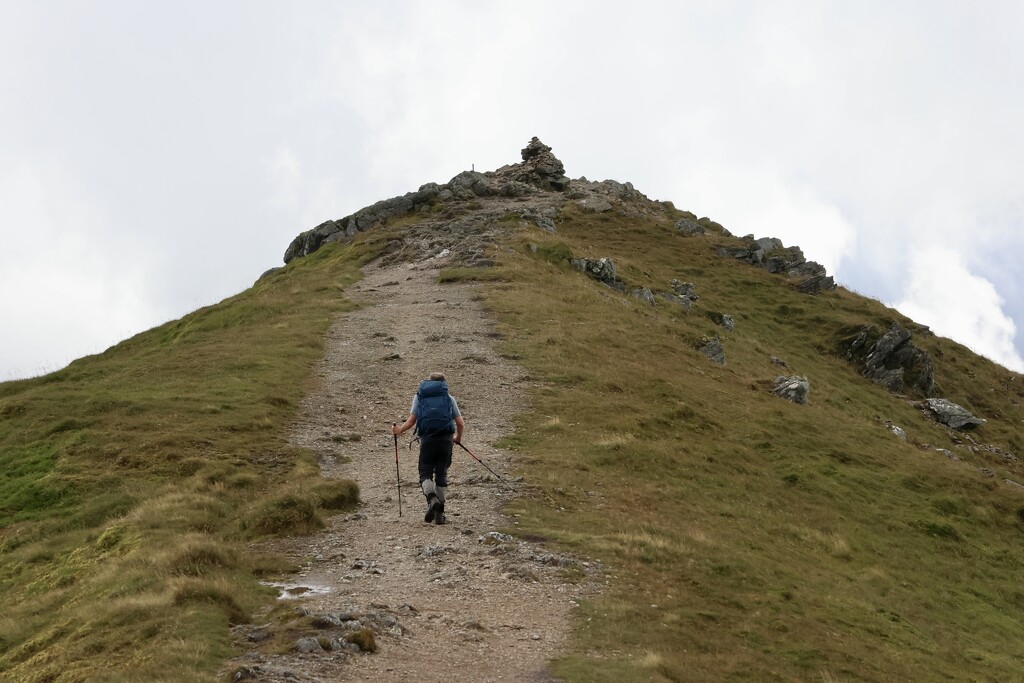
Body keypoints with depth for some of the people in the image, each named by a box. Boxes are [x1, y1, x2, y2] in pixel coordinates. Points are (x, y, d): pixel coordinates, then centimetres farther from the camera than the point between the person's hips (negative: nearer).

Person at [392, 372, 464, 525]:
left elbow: (411, 421, 6)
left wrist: (399, 430, 24)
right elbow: (460, 424, 9)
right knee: (441, 474, 9)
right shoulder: (449, 398, 15)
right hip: (445, 439, 1)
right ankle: (439, 514, 8)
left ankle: (432, 499, -24)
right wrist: (458, 438, 28)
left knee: (425, 473, 6)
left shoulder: (419, 396, 15)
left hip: (427, 439, -1)